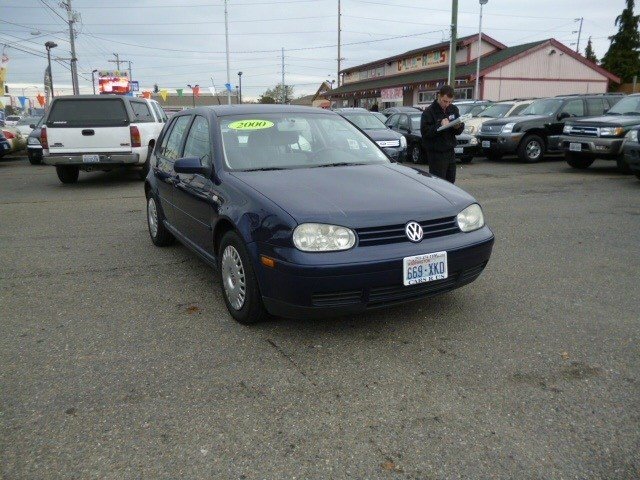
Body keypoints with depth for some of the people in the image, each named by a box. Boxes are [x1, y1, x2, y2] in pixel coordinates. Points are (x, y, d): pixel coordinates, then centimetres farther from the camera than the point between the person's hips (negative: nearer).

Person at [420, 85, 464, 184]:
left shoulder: (454, 109, 11)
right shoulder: (429, 112, -8)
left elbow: (461, 128, 15)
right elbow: (425, 131, -17)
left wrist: (458, 127, -7)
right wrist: (440, 125, -25)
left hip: (450, 151, 7)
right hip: (436, 153, -6)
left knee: (451, 181, 13)